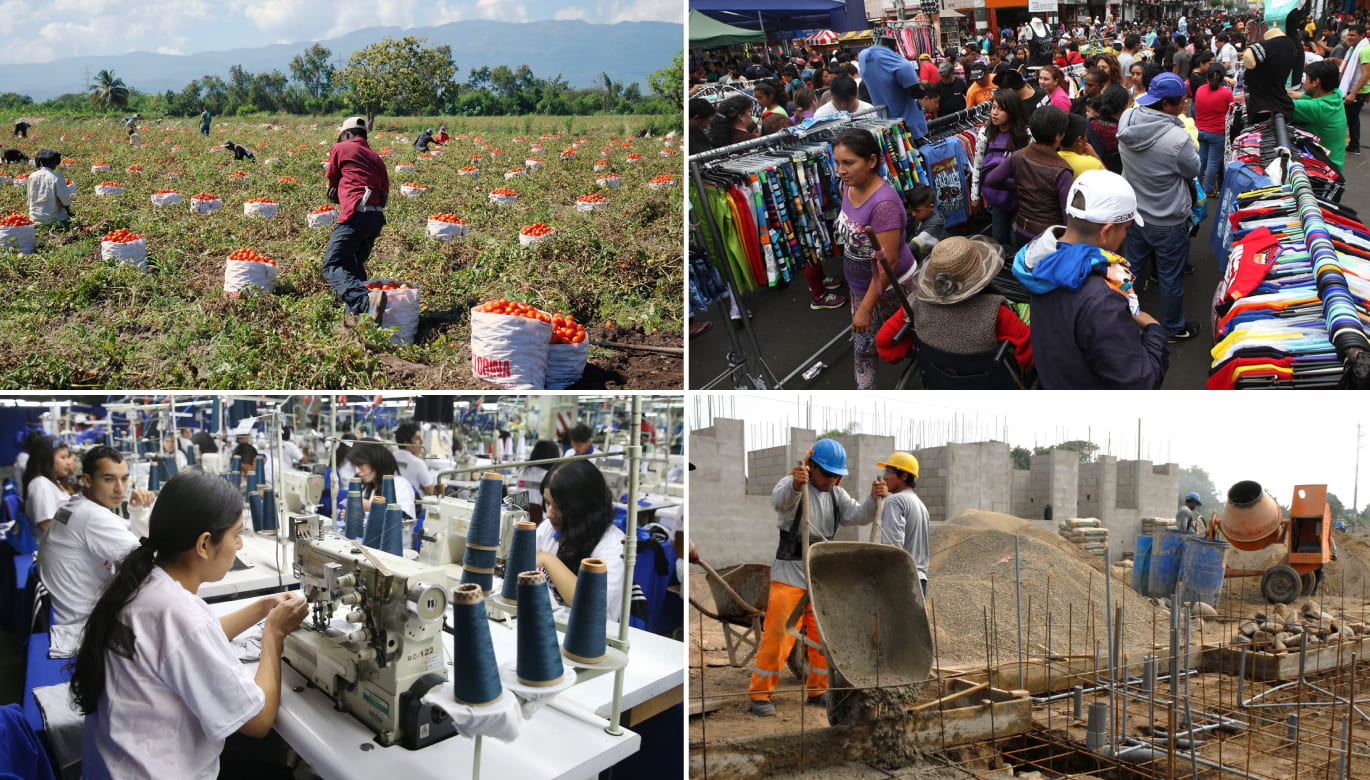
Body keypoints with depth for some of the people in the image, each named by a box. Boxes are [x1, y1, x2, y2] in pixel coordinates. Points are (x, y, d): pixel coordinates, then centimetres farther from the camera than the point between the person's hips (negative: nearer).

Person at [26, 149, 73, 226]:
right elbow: (65, 201, -7)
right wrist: (69, 212, 13)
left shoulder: (32, 177, 2)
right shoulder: (57, 177, -13)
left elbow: (29, 201, 10)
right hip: (52, 219, -5)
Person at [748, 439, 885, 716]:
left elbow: (858, 516, -3)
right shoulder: (790, 483, -10)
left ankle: (817, 690, 25)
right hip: (790, 573, -6)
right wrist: (795, 486, -56)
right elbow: (780, 501, -33)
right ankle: (760, 694, 3)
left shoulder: (836, 494, 11)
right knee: (778, 634, -7)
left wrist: (874, 499, -24)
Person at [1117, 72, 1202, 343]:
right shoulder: (1177, 139, -31)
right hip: (1167, 222, -6)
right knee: (1170, 277, 13)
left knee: (1131, 267, 23)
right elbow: (1193, 170, -11)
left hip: (1134, 213, 6)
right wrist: (1192, 146, 3)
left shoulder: (1127, 119, -13)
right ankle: (1174, 328, 31)